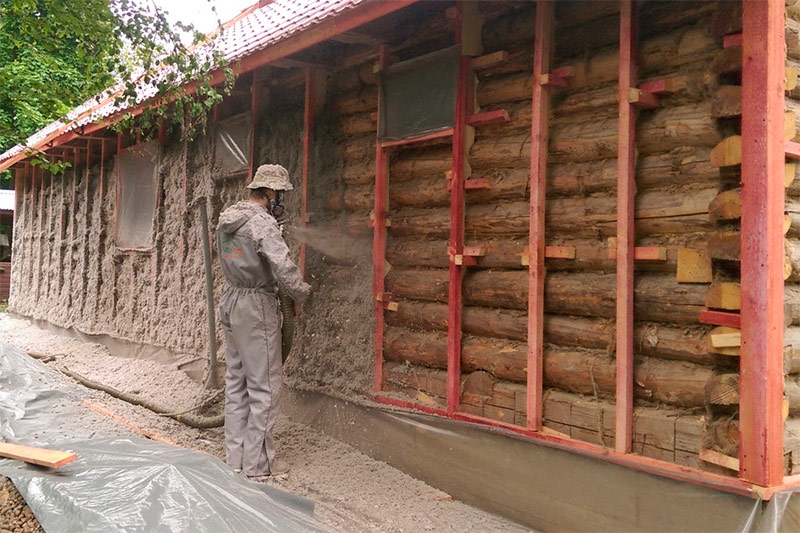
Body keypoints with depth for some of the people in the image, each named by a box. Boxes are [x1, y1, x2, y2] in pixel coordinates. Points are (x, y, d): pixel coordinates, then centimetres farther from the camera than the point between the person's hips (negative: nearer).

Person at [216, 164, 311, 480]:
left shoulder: (227, 218, 10)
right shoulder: (263, 222, -16)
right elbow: (284, 268, -24)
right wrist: (301, 293, -6)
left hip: (231, 301, 9)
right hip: (257, 306, -9)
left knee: (237, 382, 14)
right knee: (264, 385, -2)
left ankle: (235, 456, 22)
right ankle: (258, 463, 4)